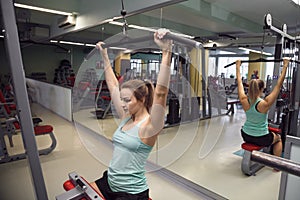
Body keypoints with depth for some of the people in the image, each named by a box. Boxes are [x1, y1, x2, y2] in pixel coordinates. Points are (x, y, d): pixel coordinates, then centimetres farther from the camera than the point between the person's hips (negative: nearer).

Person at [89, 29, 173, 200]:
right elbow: (113, 86, 6)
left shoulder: (149, 126, -18)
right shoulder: (126, 117, 0)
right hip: (109, 182, 7)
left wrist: (167, 52, -40)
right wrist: (105, 56, 10)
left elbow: (161, 93, -34)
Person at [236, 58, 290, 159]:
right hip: (261, 139, -3)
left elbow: (239, 82, -4)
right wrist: (285, 66, -12)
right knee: (278, 138, 29)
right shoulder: (265, 104, -25)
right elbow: (279, 84, -19)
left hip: (246, 136, 3)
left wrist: (238, 66, 5)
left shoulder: (244, 101, -15)